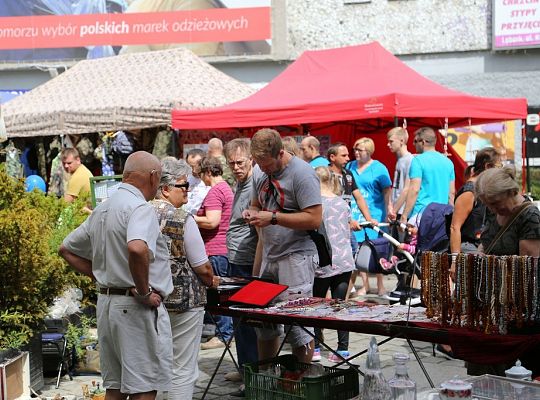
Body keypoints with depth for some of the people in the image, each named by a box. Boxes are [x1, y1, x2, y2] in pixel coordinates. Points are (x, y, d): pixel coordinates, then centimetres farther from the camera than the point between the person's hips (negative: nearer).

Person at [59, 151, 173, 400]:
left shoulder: (101, 210, 14)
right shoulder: (140, 208, -15)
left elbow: (66, 249, 23)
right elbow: (136, 249, -35)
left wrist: (100, 276, 14)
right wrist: (144, 292, -22)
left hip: (106, 302, 9)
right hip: (137, 308, -9)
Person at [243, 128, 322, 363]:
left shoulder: (301, 174, -13)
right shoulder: (261, 175, 12)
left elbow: (314, 219, -19)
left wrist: (273, 218, -20)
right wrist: (251, 212, 2)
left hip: (296, 256, -8)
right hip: (270, 255, 8)